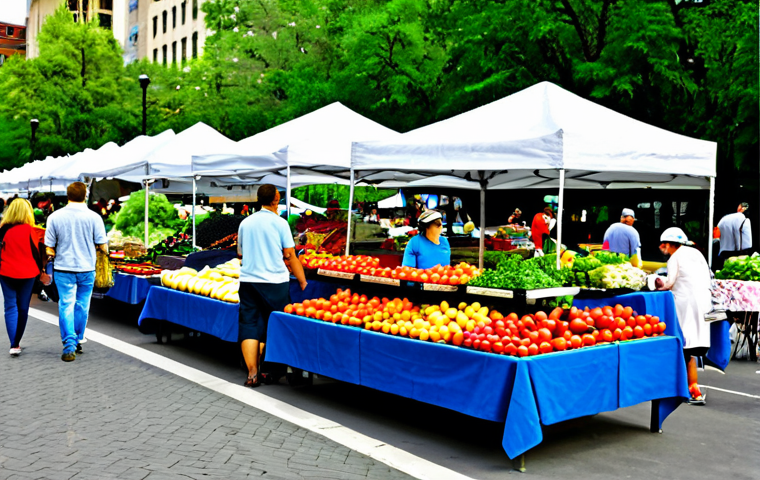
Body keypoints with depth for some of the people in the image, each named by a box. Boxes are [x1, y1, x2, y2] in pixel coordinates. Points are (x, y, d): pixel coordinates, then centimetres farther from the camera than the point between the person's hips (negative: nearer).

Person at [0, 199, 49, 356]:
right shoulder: (29, 230, -7)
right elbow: (36, 252, -3)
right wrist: (42, 271, 8)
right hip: (27, 273, -1)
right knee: (23, 308, 11)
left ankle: (14, 345, -10)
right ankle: (17, 342, 17)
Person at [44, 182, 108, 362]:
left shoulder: (55, 217, -4)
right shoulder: (94, 217, -8)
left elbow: (49, 248, -2)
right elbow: (103, 246, -6)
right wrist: (104, 250, 16)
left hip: (63, 268, 0)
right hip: (86, 268, 0)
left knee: (66, 306, 2)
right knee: (82, 305, 13)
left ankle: (69, 346, -8)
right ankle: (78, 342, 25)